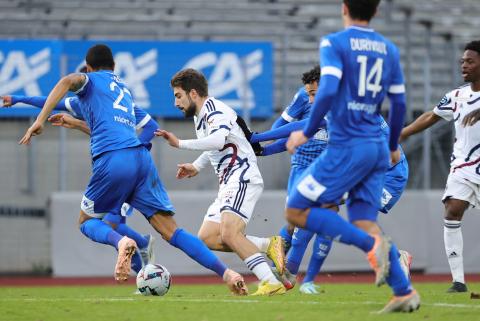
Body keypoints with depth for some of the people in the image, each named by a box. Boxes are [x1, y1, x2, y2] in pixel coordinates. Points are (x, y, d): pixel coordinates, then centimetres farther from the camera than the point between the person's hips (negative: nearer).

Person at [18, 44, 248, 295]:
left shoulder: (91, 80, 15)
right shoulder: (124, 89, 34)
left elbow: (68, 81, -10)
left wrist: (40, 120, -14)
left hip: (112, 161, -5)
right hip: (141, 157, 5)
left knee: (87, 221, 15)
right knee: (171, 230, 3)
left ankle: (121, 241, -18)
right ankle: (226, 273, -13)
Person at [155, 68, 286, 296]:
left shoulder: (215, 111, -12)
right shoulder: (200, 116, 18)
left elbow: (217, 141, -34)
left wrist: (180, 144, -35)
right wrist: (196, 167, 27)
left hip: (243, 178, -11)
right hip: (228, 183, 11)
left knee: (229, 234, -26)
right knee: (207, 238, 4)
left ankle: (271, 283, -28)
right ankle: (269, 246, 1)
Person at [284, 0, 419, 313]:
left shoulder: (335, 43, -7)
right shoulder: (389, 49, 11)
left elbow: (328, 91, -20)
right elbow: (399, 104, 13)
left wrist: (307, 133, -9)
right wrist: (393, 147, 26)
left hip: (346, 147, -7)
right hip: (377, 149, 7)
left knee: (297, 211, 1)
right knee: (363, 222, 9)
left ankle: (372, 244, -14)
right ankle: (404, 292, -2)